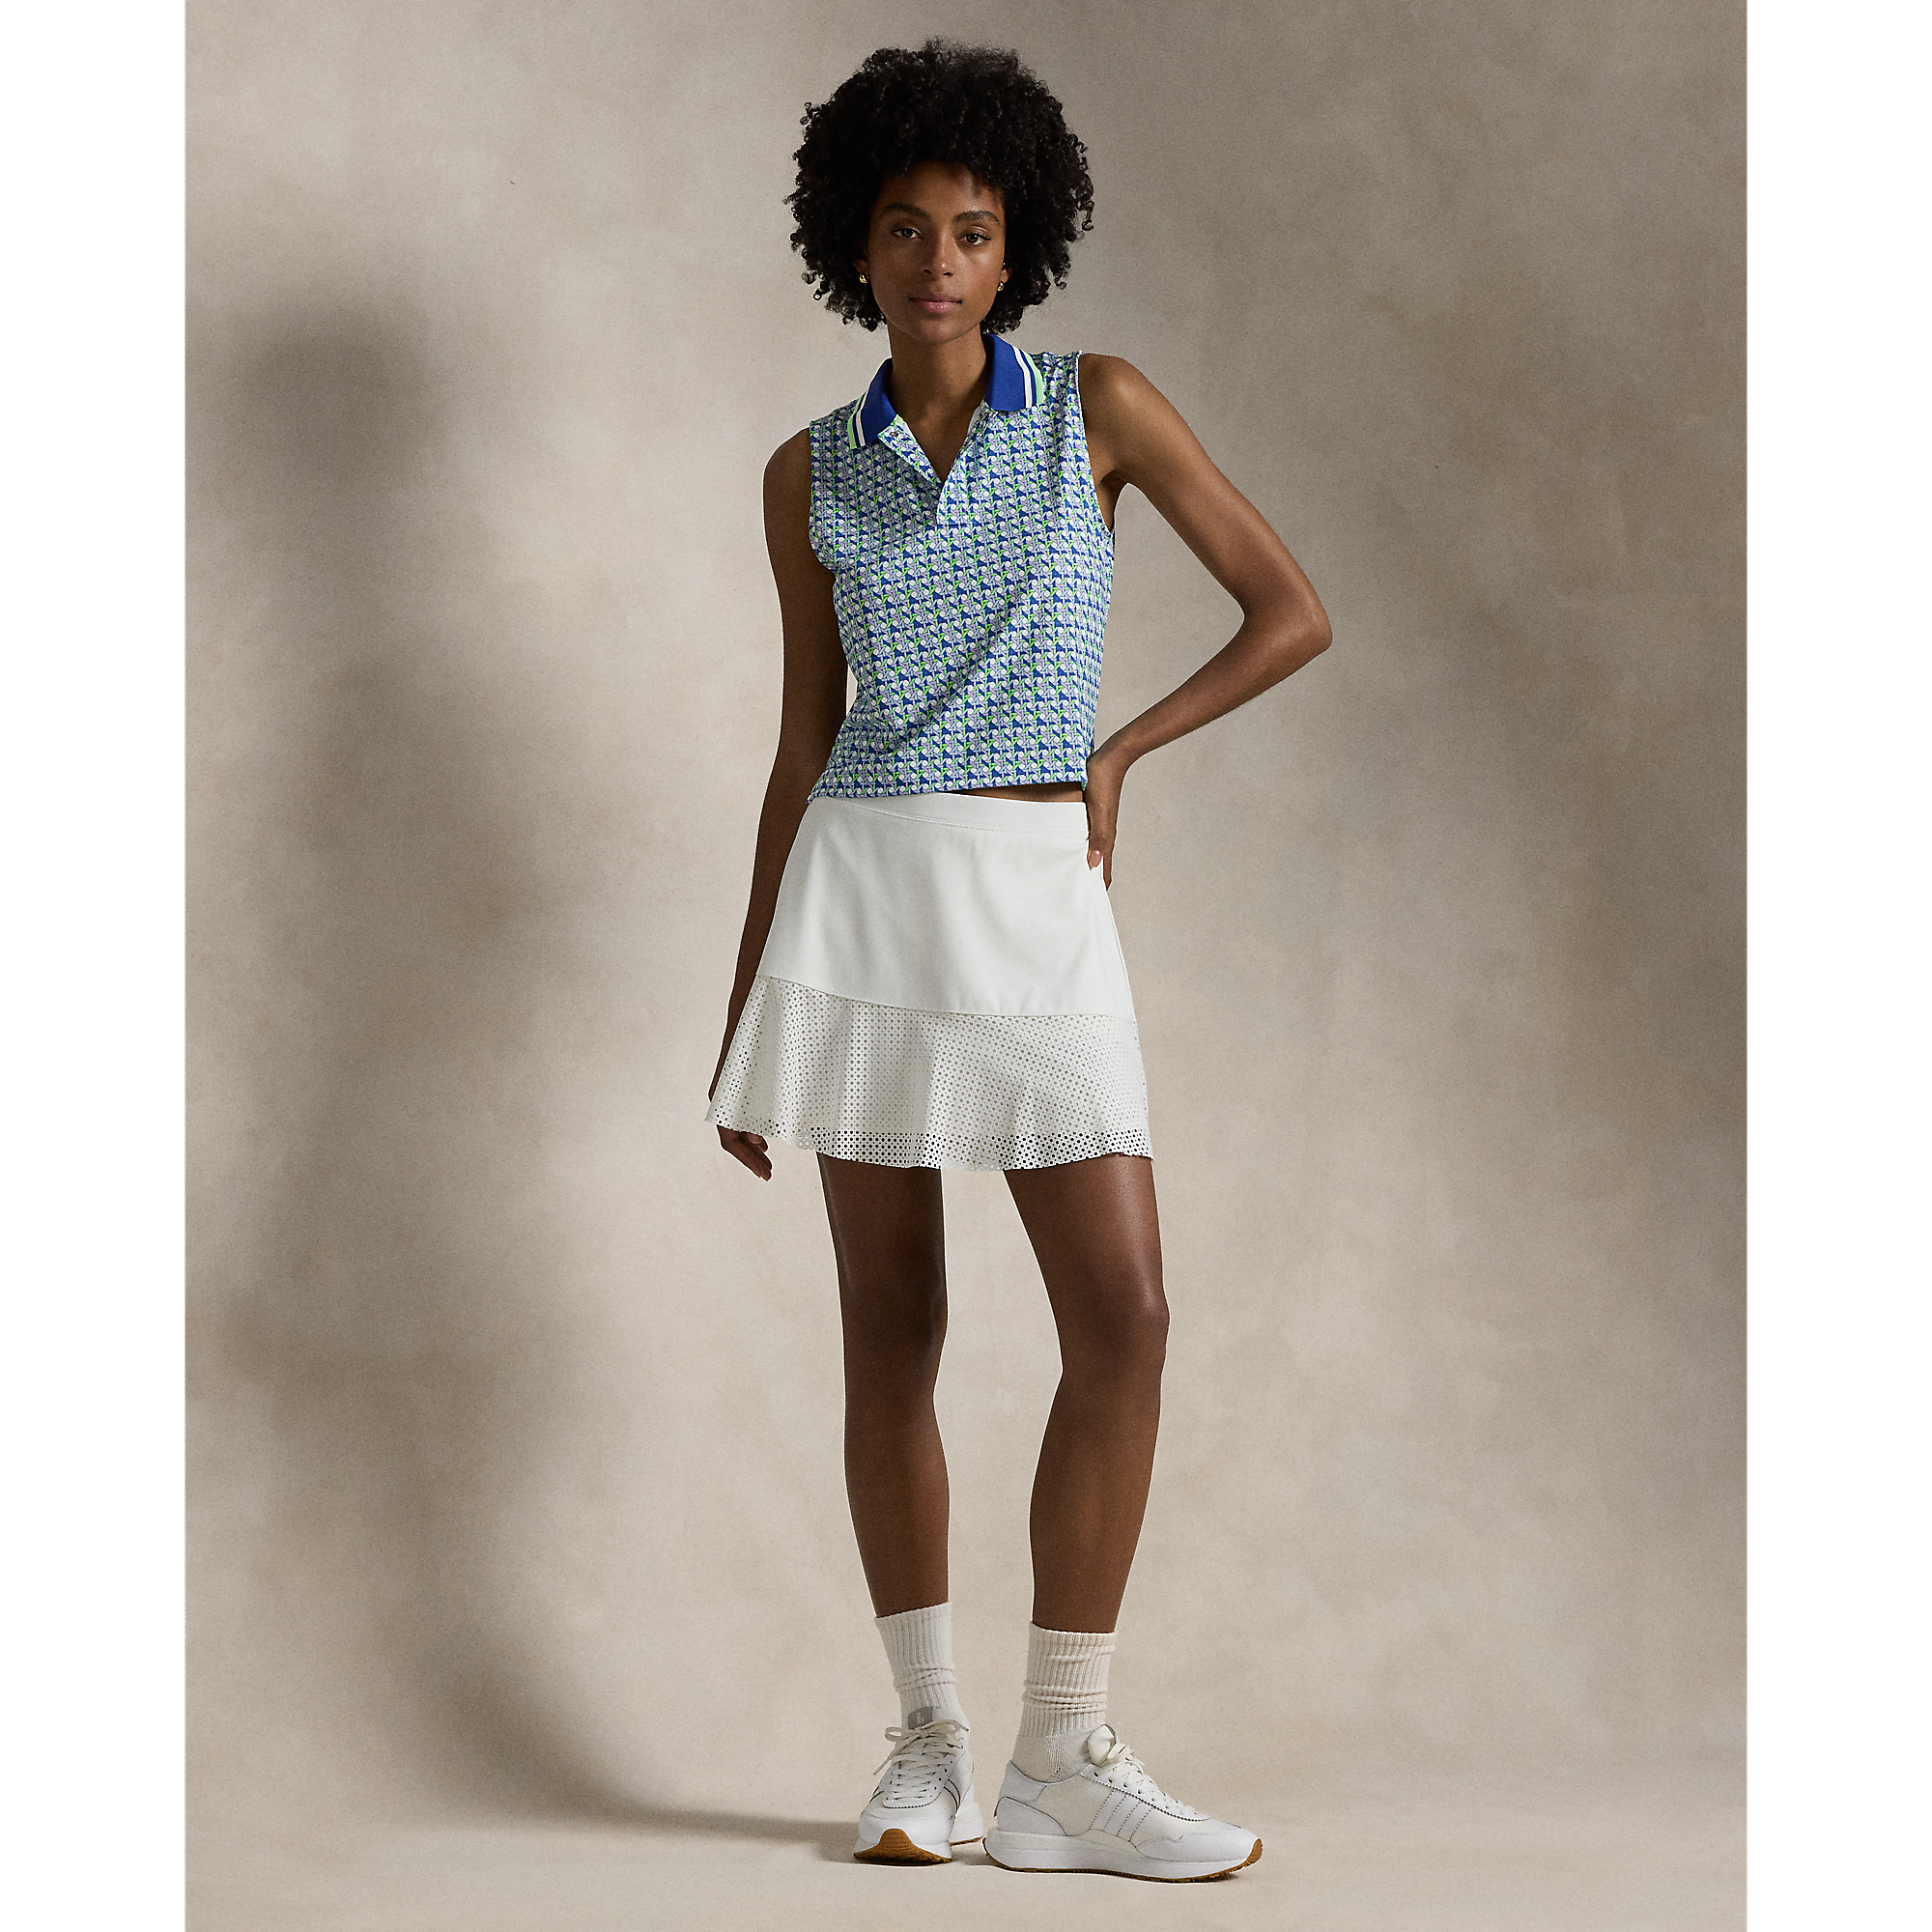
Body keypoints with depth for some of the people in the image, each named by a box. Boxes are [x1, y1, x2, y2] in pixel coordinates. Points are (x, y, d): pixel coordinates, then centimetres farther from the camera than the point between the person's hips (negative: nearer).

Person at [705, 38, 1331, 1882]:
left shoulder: (1100, 410, 4)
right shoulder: (812, 475, 8)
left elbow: (1290, 610, 6)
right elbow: (805, 742, 12)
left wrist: (1116, 751, 1)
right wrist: (743, 1010, 10)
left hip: (1038, 906, -1)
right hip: (859, 893, 1)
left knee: (1122, 1320, -11)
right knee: (891, 1327, 2)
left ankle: (1061, 1765, -4)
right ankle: (928, 1742, 12)